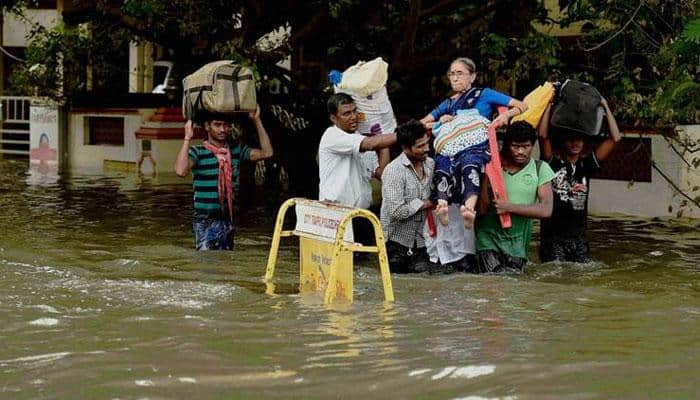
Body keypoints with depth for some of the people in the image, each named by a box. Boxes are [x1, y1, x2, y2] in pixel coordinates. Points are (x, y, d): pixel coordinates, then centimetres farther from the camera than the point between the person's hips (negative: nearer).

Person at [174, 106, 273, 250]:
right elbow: (181, 170, -27)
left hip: (227, 219, 6)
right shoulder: (198, 152, -8)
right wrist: (187, 138, -25)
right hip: (205, 221, -6)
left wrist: (257, 121, -1)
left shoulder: (236, 150, 9)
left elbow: (266, 152, 2)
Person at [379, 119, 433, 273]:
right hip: (396, 242, -6)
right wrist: (424, 204, -13)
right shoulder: (394, 171, -17)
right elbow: (397, 211, -24)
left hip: (419, 242, 6)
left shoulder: (430, 164, 4)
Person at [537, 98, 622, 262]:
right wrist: (550, 104, -14)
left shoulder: (586, 164, 7)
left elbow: (615, 138, 5)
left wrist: (605, 107, 4)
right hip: (553, 235, -4)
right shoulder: (553, 162, -2)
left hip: (578, 235, 4)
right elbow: (542, 134, -17)